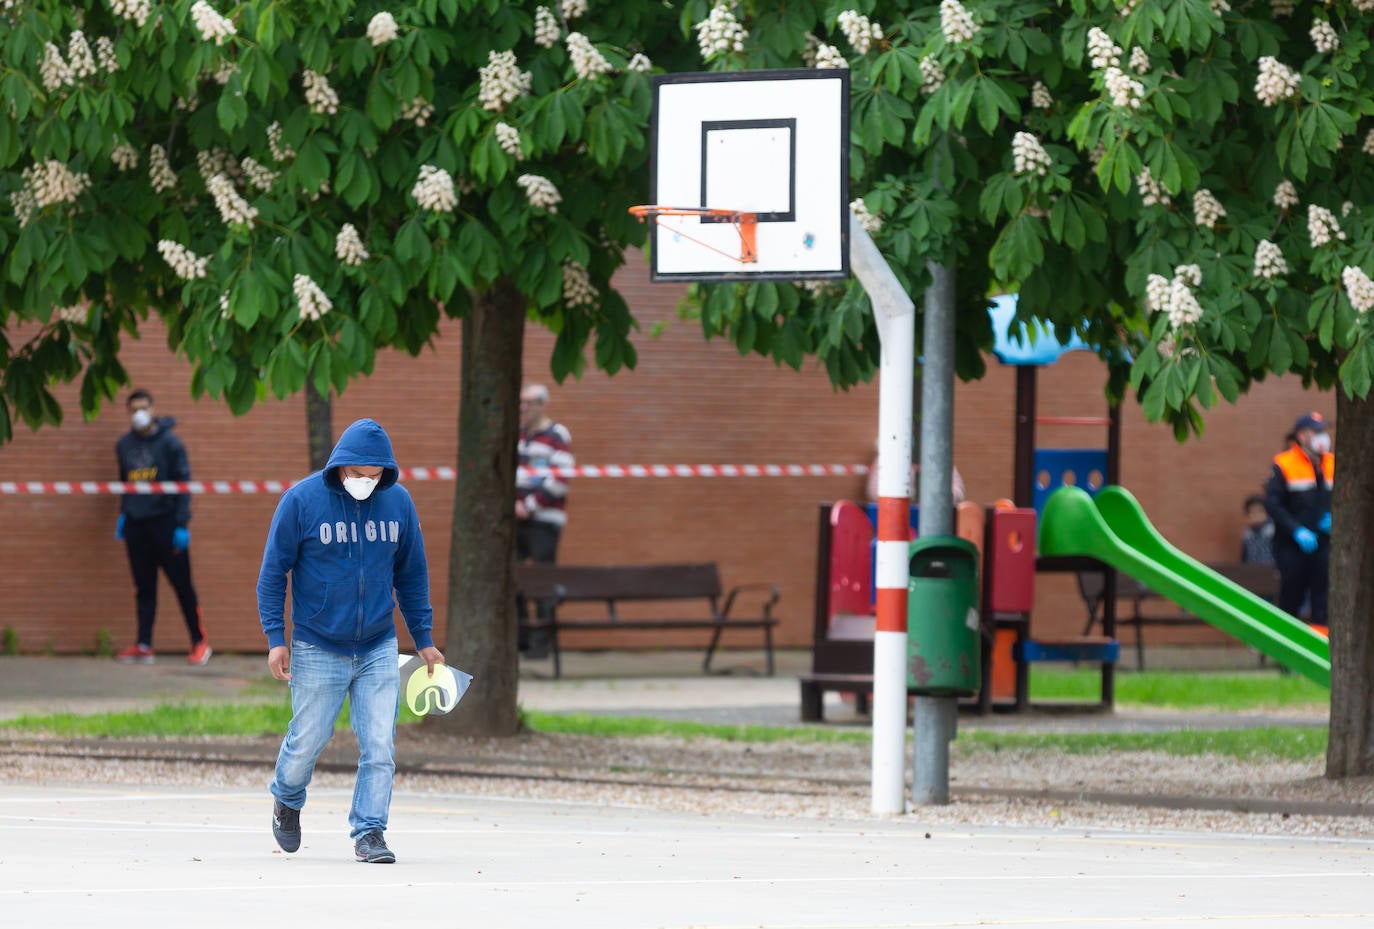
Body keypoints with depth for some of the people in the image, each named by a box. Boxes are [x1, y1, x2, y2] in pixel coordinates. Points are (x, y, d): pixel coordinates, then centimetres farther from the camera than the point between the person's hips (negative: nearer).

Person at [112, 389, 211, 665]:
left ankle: (200, 642, 6)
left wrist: (182, 524, -11)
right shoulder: (124, 445, 10)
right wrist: (122, 515, 13)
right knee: (144, 588, 5)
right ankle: (144, 646, 5)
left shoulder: (169, 442, -4)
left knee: (182, 584, -1)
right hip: (136, 525, 4)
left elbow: (183, 484, -5)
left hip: (165, 524, -4)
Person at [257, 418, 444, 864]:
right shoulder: (301, 500, -8)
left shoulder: (398, 502, 2)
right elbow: (273, 571, -2)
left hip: (378, 651, 2)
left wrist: (424, 639, 12)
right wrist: (276, 637, -8)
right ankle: (286, 799, 34)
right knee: (307, 741, 5)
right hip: (318, 651, -2)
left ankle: (369, 832, 2)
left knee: (379, 747, -6)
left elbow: (412, 574, 12)